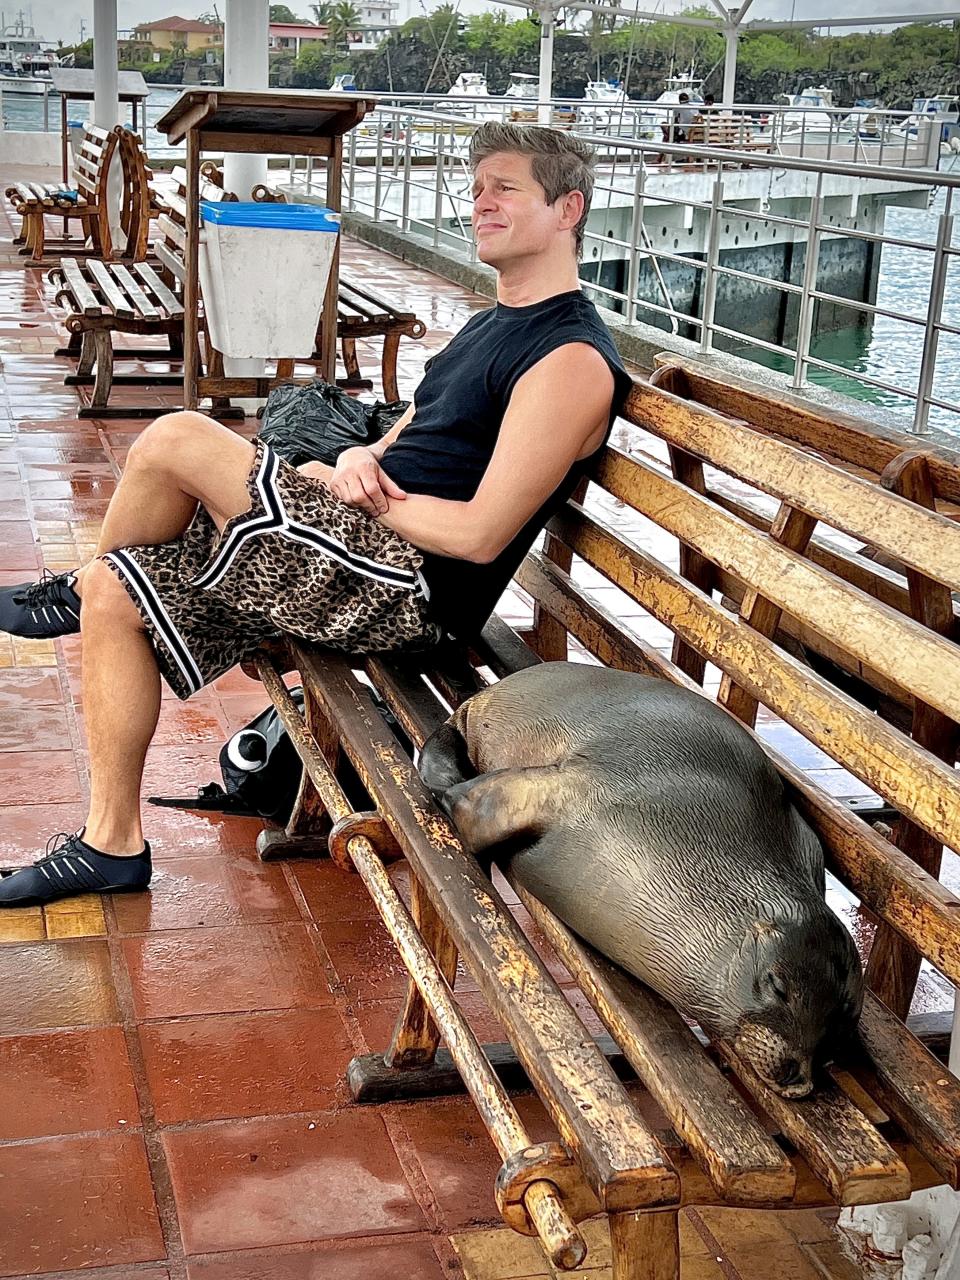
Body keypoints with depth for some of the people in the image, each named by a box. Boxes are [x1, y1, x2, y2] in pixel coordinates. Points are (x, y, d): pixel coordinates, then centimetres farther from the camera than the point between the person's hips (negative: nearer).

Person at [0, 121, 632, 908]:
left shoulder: (572, 360, -13)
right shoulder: (492, 325, 20)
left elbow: (481, 536, -21)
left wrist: (351, 488, -9)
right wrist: (359, 463, -3)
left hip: (403, 583, -10)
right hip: (366, 552, 10)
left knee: (175, 440, -22)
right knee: (117, 592, -2)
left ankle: (75, 591, 9)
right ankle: (111, 843, 6)